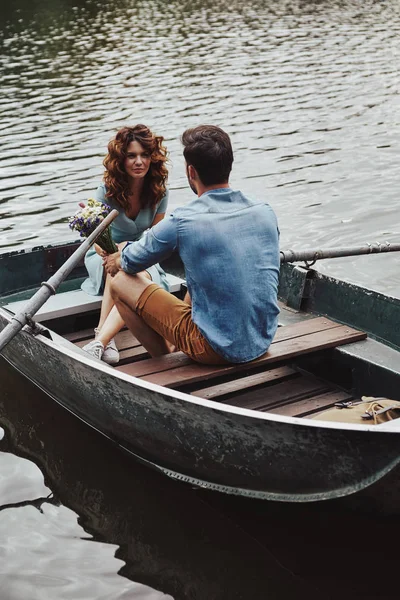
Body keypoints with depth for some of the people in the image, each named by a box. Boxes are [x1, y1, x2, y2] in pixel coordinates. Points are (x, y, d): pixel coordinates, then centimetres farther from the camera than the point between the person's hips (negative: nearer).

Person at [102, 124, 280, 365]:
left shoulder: (181, 223, -17)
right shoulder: (266, 212, -3)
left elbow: (131, 263, 1)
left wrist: (118, 260, 28)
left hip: (218, 349, -6)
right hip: (263, 343, 6)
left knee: (121, 282, 6)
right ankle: (172, 345, 37)